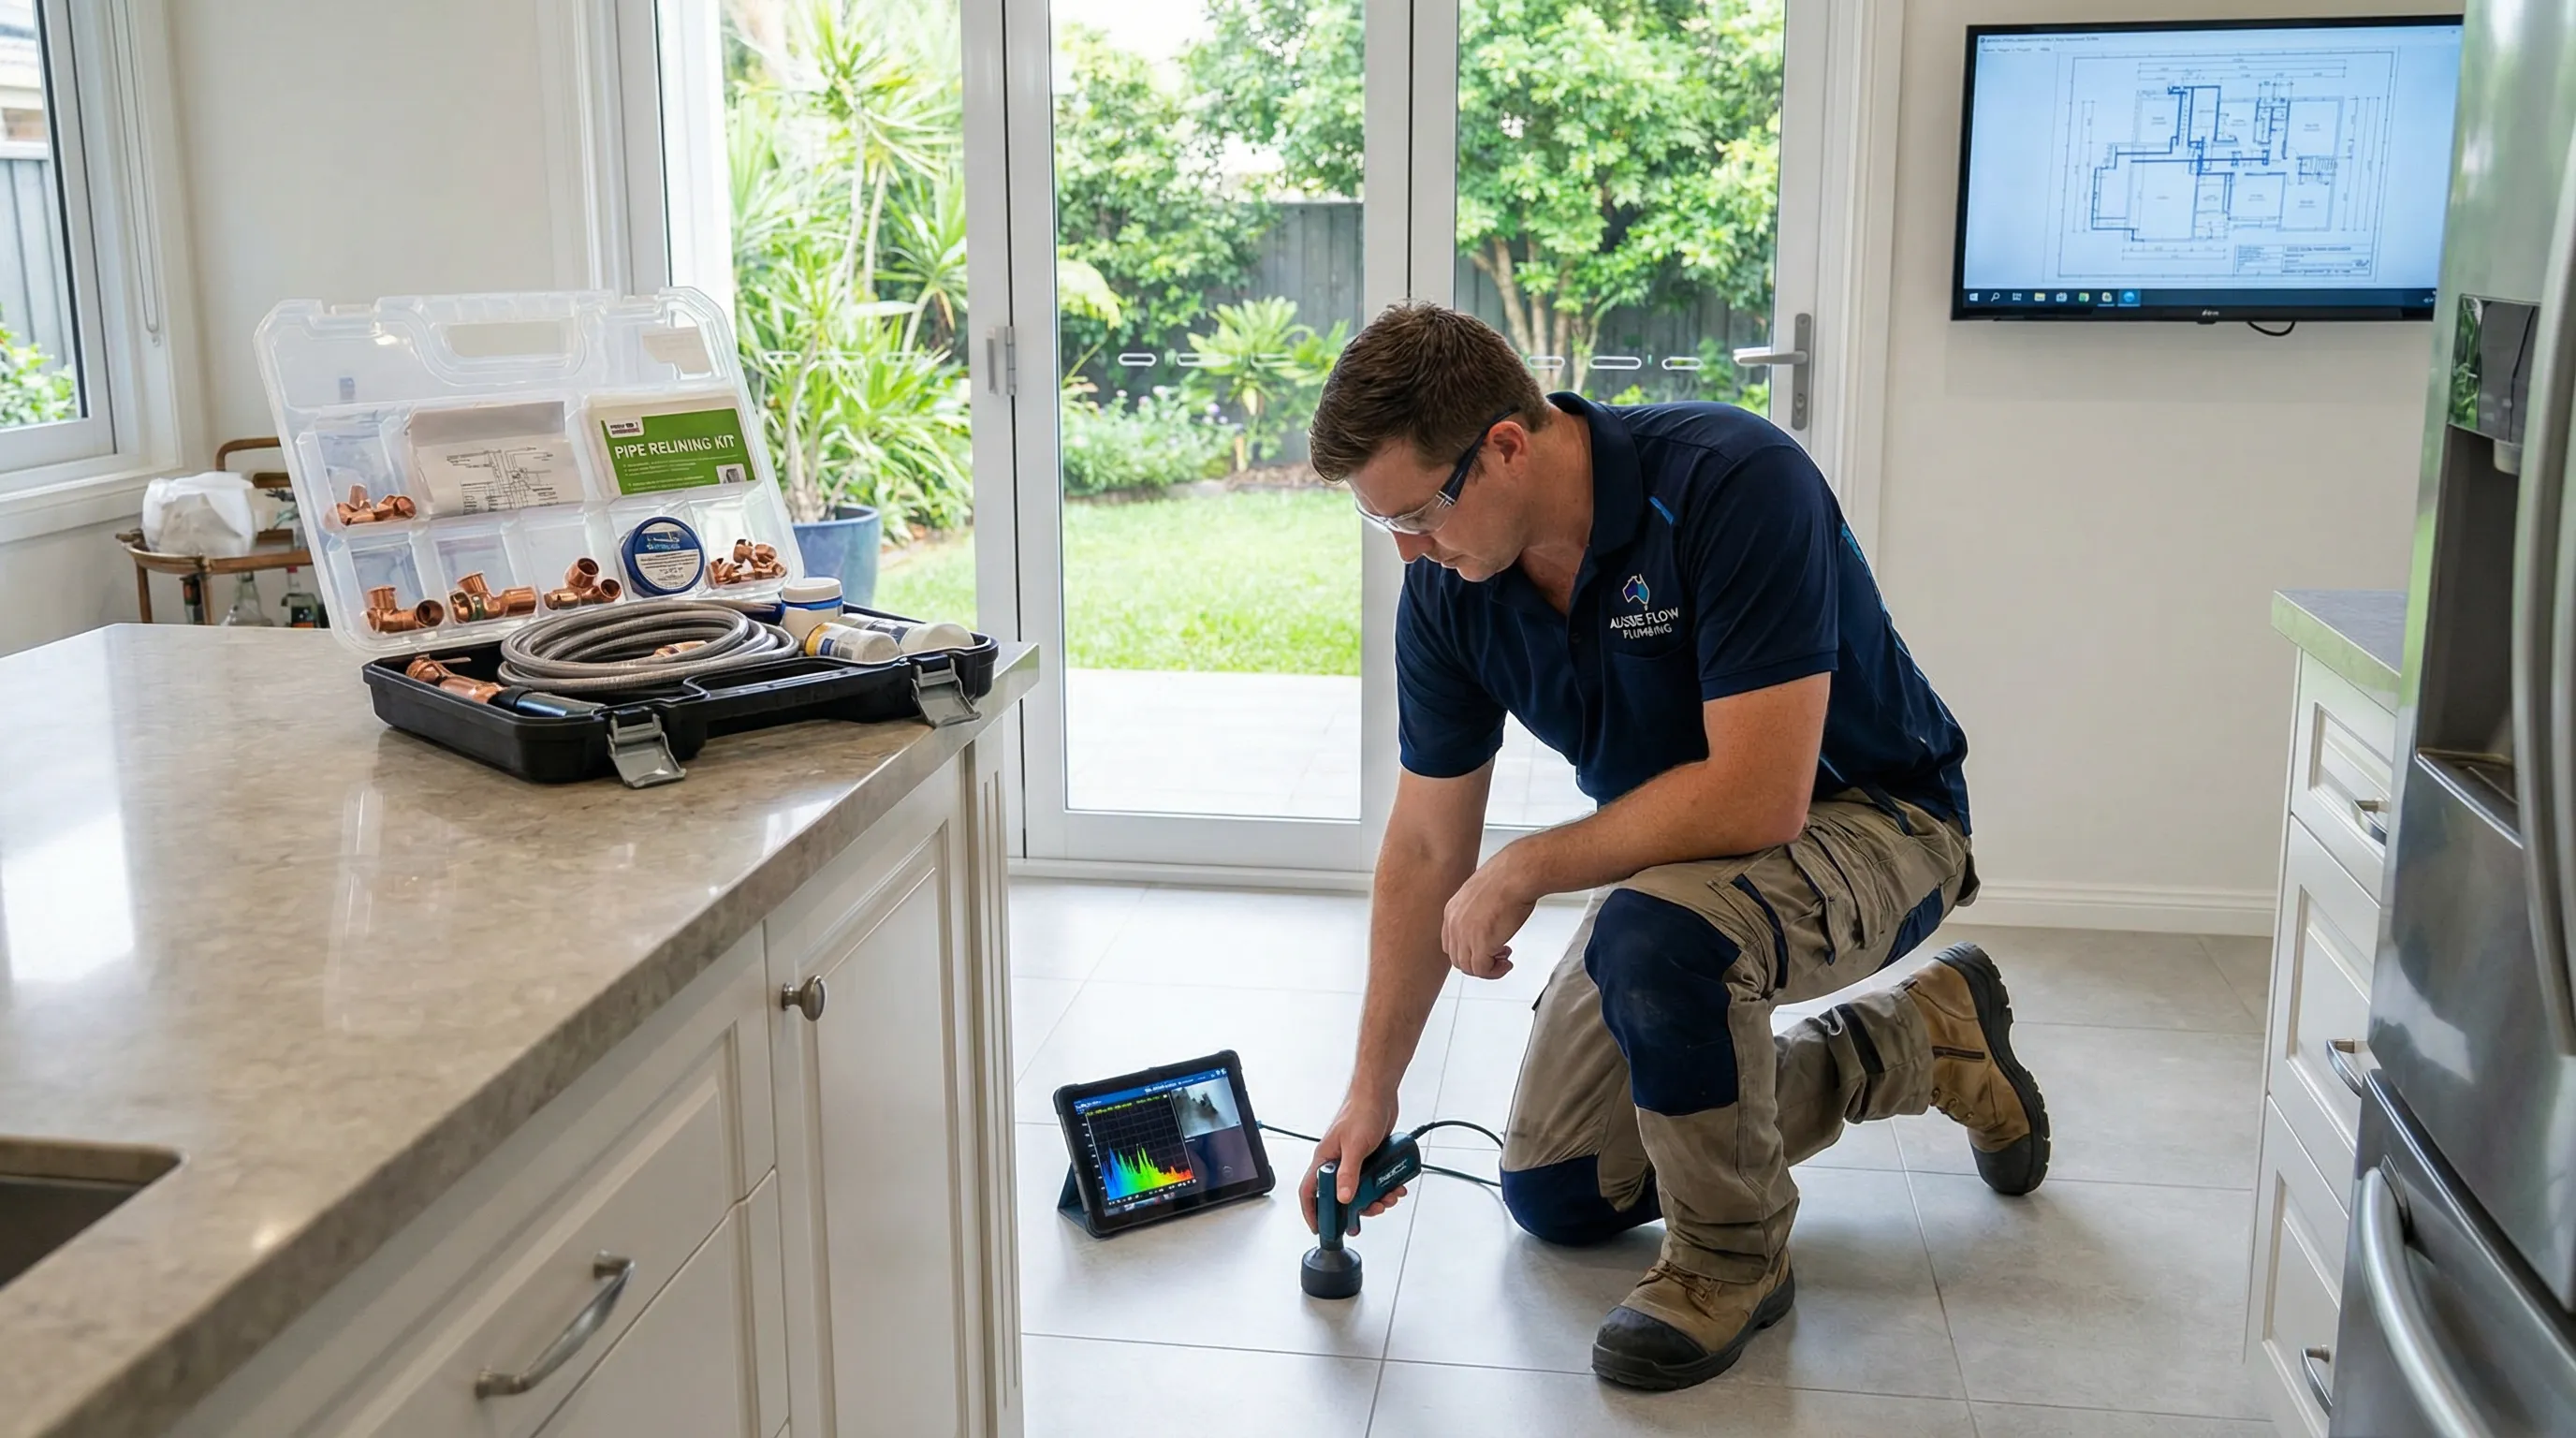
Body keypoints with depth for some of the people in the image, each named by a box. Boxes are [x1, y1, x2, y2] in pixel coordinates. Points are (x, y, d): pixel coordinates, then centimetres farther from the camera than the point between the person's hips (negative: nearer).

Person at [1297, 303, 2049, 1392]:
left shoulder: (1736, 482, -32)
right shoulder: (1448, 584, -12)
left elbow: (1759, 796, -37)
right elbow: (1426, 848, -3)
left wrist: (1526, 870, -26)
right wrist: (1372, 1090, -1)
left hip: (1869, 821, -7)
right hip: (1680, 855, 8)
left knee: (1655, 931, -40)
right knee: (1556, 1196, 10)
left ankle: (1733, 1255, -9)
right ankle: (1920, 1038, 22)